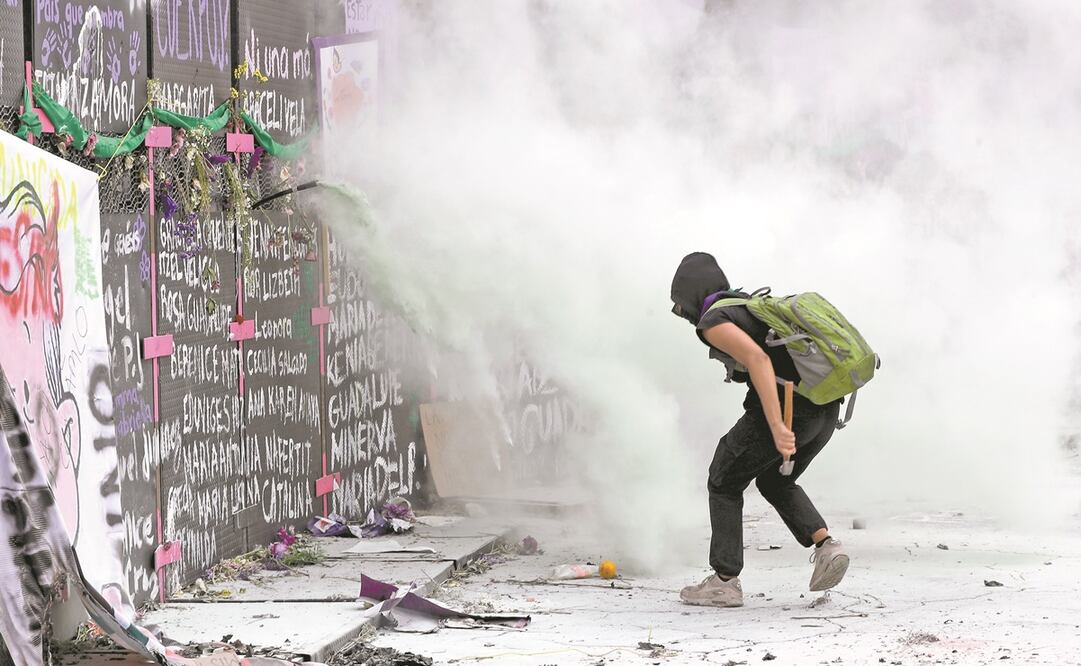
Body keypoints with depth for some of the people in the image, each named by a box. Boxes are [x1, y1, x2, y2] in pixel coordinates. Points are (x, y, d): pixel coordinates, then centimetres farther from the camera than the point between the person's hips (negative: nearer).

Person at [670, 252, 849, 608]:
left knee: (725, 481, 13)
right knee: (775, 482, 29)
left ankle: (724, 582, 16)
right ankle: (825, 546, 8)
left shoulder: (714, 322, -6)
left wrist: (776, 427, -28)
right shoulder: (752, 309, 23)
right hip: (826, 409, 8)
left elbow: (757, 359, -22)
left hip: (786, 410, -8)